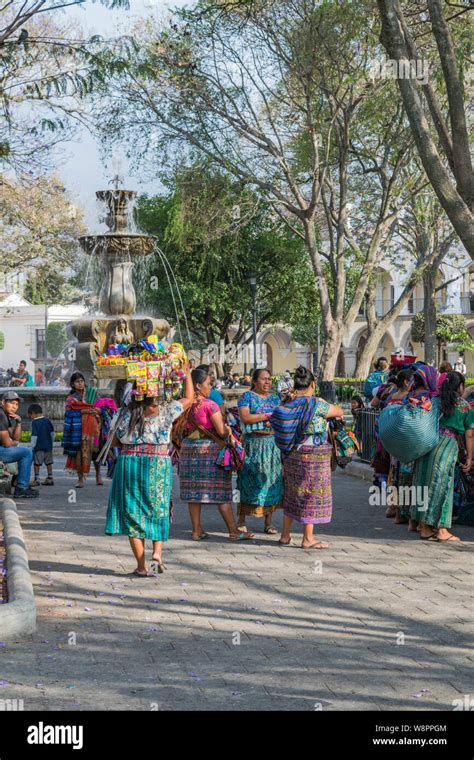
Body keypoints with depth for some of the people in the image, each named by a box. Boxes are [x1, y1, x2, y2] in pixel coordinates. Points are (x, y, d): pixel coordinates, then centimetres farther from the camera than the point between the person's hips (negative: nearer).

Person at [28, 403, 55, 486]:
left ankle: (36, 479, 0)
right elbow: (52, 432, 15)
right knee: (49, 462, 13)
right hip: (48, 445, 6)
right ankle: (50, 478, 16)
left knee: (36, 463, 1)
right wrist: (51, 442, 26)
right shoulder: (47, 420, 6)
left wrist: (32, 447, -11)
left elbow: (34, 435, -15)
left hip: (39, 446, -6)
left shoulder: (34, 422, -11)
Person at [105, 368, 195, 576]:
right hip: (158, 464, 0)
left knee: (132, 512, 5)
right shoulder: (165, 410, -3)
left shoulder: (128, 414, -1)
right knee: (158, 511, 15)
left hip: (130, 463, 0)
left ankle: (142, 565, 2)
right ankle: (157, 552, -7)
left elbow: (117, 441, 7)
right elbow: (189, 398, 10)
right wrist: (187, 373, 18)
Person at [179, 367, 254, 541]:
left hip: (189, 447, 6)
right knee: (221, 492, 0)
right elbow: (222, 431, -15)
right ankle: (233, 531, 4)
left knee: (194, 491, 9)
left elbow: (182, 430, 10)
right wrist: (227, 429, 5)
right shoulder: (210, 405, -14)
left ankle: (196, 530, 11)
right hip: (210, 449, -6)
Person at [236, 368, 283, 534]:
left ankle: (269, 522, 7)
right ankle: (241, 521, 2)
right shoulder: (247, 396, 1)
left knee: (271, 480, 2)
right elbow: (245, 417, -13)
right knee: (249, 481, -5)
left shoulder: (275, 398, 16)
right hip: (253, 444, -4)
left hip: (273, 444, 4)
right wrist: (268, 415, -12)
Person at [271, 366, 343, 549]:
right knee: (312, 494, 3)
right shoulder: (316, 403, -14)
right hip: (313, 455, -6)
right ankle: (308, 538, 7)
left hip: (291, 455, 6)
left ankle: (285, 535, 24)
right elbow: (339, 412, -1)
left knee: (292, 493, 17)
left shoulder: (288, 404, 3)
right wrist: (337, 412, 20)